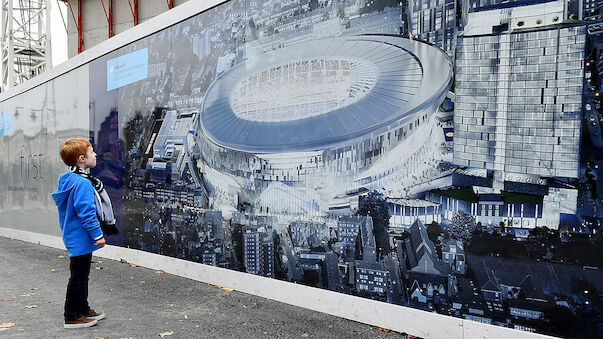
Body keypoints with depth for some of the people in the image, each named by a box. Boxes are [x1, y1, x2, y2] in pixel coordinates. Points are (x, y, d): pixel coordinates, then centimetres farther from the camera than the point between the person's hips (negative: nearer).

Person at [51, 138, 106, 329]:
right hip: (81, 240, -10)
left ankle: (83, 309, 33)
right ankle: (73, 317, 14)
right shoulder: (82, 183, -23)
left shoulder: (66, 180, 9)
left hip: (72, 237, 10)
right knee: (78, 278, 2)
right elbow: (86, 213, -26)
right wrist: (98, 235, -20)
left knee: (82, 276, 20)